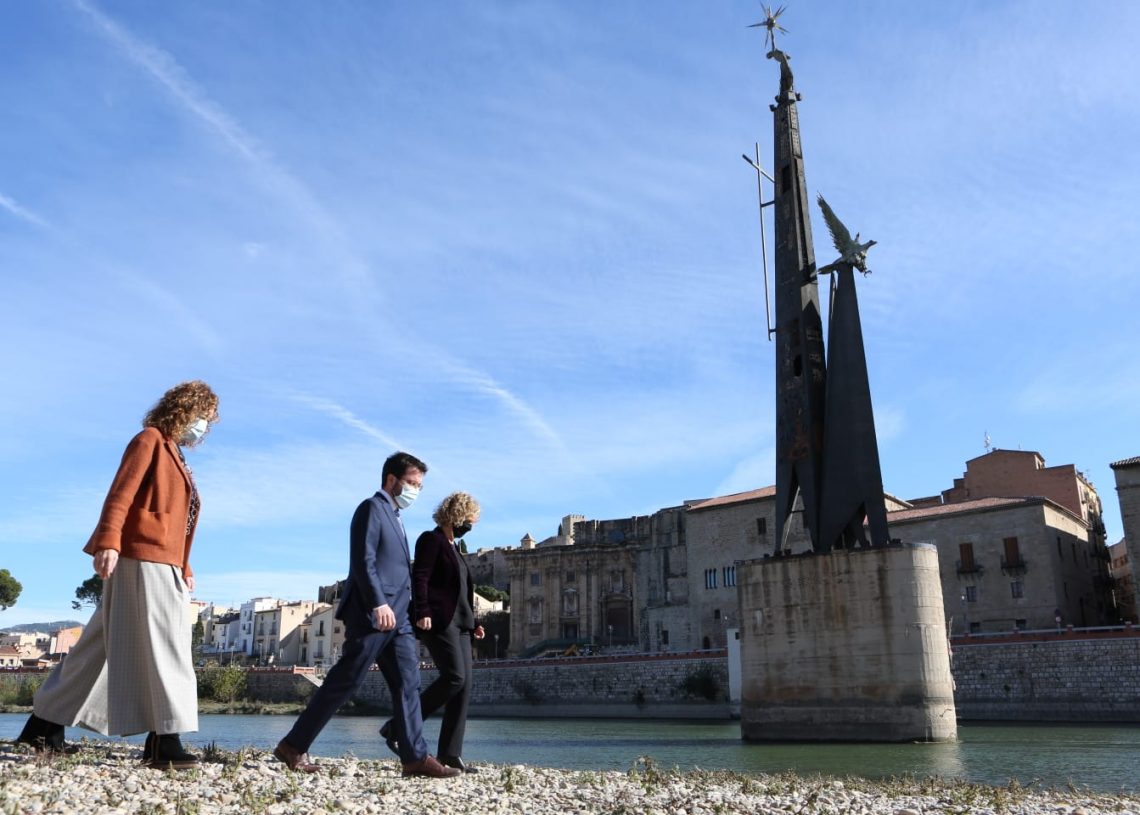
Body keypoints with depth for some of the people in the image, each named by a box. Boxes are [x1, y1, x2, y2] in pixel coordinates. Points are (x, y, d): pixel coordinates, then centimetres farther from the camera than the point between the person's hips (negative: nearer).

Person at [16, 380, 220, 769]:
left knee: (104, 644, 12)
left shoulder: (176, 458, 23)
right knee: (158, 647, -9)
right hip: (142, 558, -9)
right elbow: (121, 493, -14)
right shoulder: (150, 441, -2)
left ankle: (45, 725, 21)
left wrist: (184, 569, 19)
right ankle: (163, 740, -6)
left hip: (162, 564, 9)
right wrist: (108, 542, -25)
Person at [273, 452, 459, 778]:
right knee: (344, 681, -5)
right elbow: (363, 561, -16)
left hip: (396, 618, 9)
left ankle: (416, 757, 4)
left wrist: (396, 609, 17)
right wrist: (378, 604, -23)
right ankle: (293, 746, 5)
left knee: (408, 684, 4)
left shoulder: (394, 517, 24)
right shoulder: (372, 508, -5)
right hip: (372, 615, -9)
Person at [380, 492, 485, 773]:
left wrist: (473, 623, 20)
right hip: (438, 620, -9)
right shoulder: (431, 540, -1)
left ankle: (450, 752, 0)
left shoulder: (454, 547, 25)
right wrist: (422, 612, -23)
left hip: (458, 622, 9)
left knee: (464, 684, -1)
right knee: (454, 676, -19)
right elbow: (419, 577, -12)